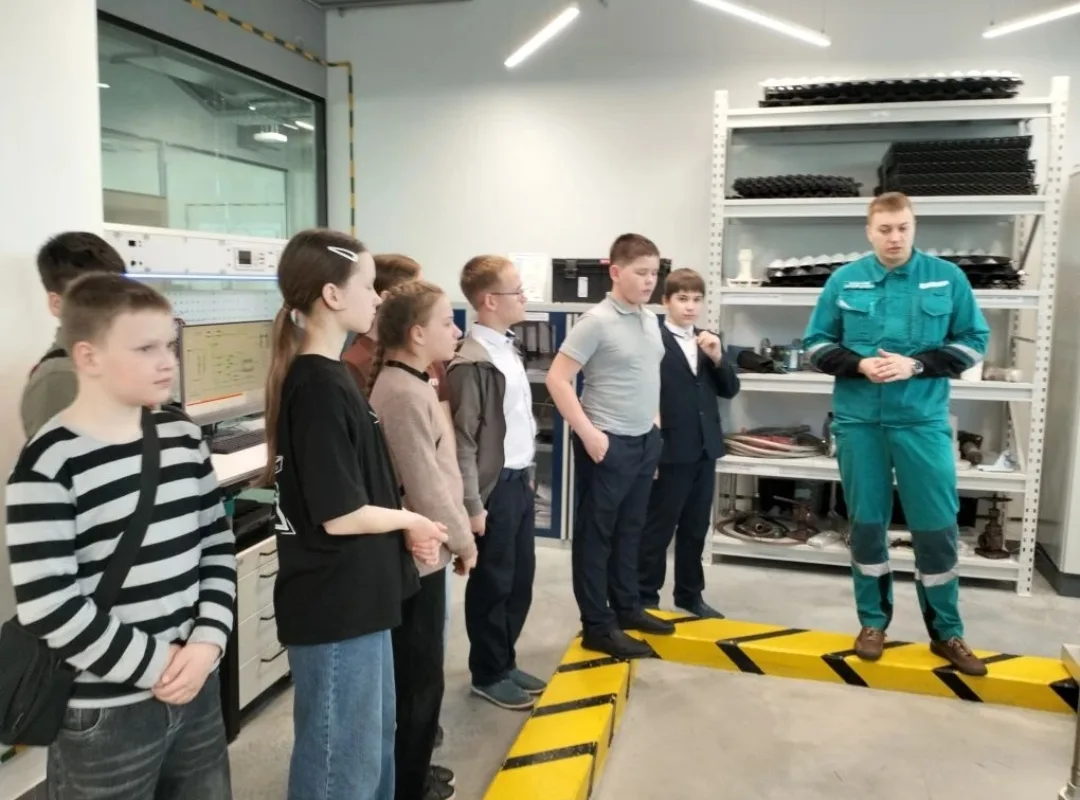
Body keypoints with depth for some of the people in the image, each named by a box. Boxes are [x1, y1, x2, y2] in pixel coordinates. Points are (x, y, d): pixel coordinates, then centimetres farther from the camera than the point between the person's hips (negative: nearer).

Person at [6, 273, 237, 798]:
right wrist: (152, 665, -15)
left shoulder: (183, 438, 3)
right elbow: (47, 604, -19)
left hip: (197, 686, 6)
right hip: (105, 713, -5)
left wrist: (208, 641, -6)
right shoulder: (49, 464, -15)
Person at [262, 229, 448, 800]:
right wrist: (409, 521, -7)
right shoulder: (318, 387, -22)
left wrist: (403, 526, 0)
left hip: (356, 598, 10)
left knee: (373, 741, 25)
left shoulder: (325, 375, 8)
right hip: (334, 606, -10)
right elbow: (341, 515, -24)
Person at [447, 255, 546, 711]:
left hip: (520, 481, 9)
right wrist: (472, 504, -18)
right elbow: (463, 440, -18)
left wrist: (525, 476, 16)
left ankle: (505, 663, 32)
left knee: (520, 579, 17)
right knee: (492, 584, 6)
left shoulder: (507, 349, 11)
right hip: (495, 486, -9)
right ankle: (487, 674, 23)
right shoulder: (471, 362, -18)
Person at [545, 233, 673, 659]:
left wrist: (656, 425, 16)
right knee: (596, 535, 4)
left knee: (629, 531, 19)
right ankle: (597, 626, 14)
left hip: (645, 440, 8)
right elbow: (557, 379, -17)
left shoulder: (650, 320, 9)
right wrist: (588, 433, -19)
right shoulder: (596, 321, -15)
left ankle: (627, 607, 34)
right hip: (608, 443, -8)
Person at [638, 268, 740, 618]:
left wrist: (717, 358, -7)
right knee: (657, 530, 6)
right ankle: (645, 598, 19)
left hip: (705, 450, 7)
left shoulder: (709, 341, 11)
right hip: (669, 452, -6)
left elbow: (730, 390, 10)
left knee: (696, 529, 16)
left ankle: (690, 594, 30)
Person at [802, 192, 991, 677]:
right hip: (858, 420, 1)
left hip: (923, 421, 0)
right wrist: (859, 364, -11)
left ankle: (946, 632, 21)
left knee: (937, 527, 3)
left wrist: (917, 364, -12)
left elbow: (974, 342, 4)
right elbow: (817, 344, 7)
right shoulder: (844, 281, 3)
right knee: (866, 523, 9)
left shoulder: (947, 278, 2)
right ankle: (873, 622, 25)